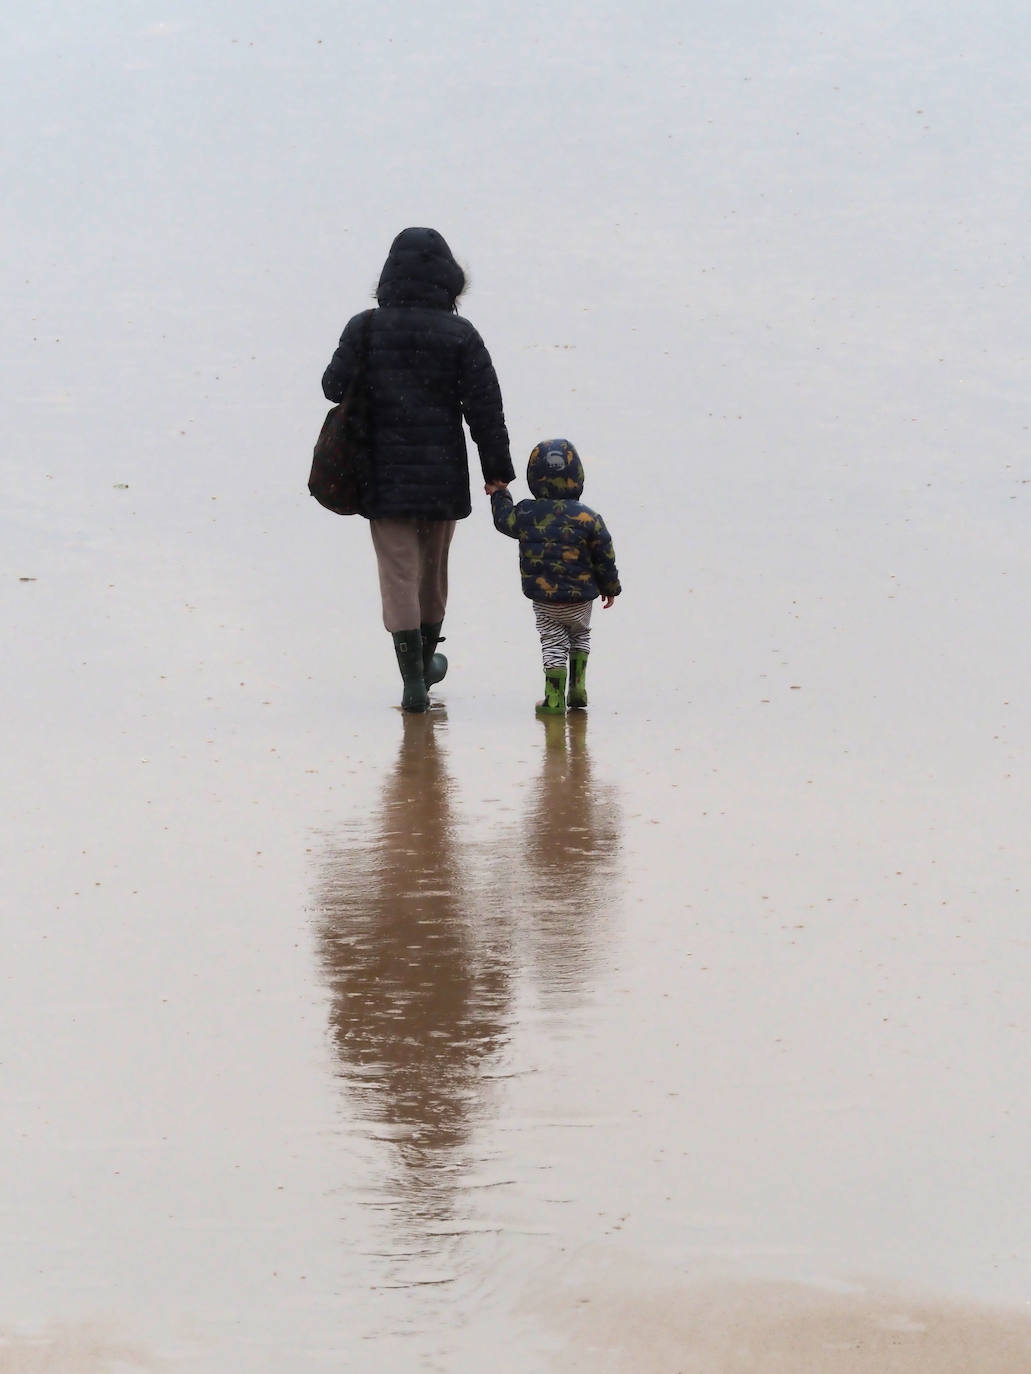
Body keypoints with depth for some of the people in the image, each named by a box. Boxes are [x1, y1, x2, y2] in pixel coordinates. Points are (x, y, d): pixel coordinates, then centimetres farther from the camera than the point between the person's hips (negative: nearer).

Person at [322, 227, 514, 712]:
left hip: (383, 474, 0)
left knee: (398, 573, 1)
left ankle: (413, 679, -7)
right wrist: (497, 471, -1)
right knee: (434, 567, 18)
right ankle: (426, 661, 35)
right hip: (442, 473, 1)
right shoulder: (460, 336, -7)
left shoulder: (366, 329, -5)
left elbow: (336, 386, -1)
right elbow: (485, 408, -8)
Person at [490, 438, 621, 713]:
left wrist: (499, 494, 33)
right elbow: (605, 557, -3)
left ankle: (554, 699, 3)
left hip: (544, 600, 0)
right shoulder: (587, 518, -10)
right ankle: (578, 686, 18)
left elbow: (504, 519, 15)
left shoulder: (526, 514, -8)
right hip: (580, 598, 0)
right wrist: (610, 587, 12)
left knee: (553, 641, 9)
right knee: (580, 634, 24)